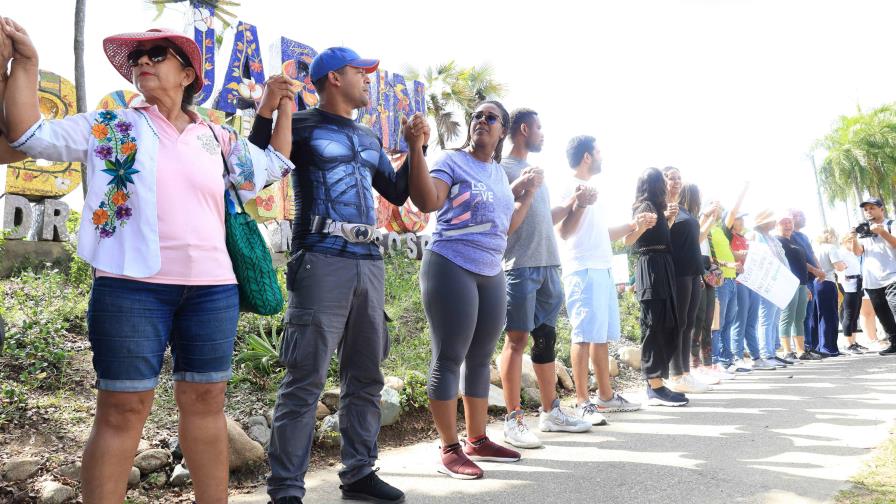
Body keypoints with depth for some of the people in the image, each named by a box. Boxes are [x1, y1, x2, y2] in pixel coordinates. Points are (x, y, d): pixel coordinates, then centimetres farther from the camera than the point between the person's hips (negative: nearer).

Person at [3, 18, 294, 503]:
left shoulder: (218, 138, 15)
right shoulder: (109, 127, 9)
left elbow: (274, 165, 26)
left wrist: (280, 107, 21)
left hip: (212, 288, 3)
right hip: (132, 286, -3)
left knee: (205, 401, 9)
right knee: (123, 409, -1)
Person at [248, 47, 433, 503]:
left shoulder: (368, 139, 21)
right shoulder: (301, 126, 0)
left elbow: (398, 193, 26)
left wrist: (416, 146, 16)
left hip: (369, 263, 8)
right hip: (321, 262, -7)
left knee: (365, 376, 11)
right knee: (305, 380, -8)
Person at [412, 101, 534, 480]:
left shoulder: (500, 173, 18)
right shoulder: (452, 161, -4)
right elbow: (427, 202, -21)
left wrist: (529, 191, 17)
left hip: (491, 273, 8)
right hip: (451, 268, -8)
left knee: (480, 359, 12)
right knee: (449, 359, -5)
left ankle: (477, 440, 22)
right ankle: (449, 449, 1)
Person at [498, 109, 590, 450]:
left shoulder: (536, 172, 24)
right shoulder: (503, 169, -1)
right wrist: (518, 186, -21)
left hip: (547, 265, 8)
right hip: (520, 265, -8)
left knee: (546, 337, 11)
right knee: (517, 339, -7)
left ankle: (550, 412, 20)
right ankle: (513, 420, -3)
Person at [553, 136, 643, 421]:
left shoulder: (589, 189, 22)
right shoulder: (571, 188, -6)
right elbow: (563, 232, -16)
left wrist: (633, 224, 29)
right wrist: (580, 204, -27)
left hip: (602, 270, 10)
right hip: (583, 271, -10)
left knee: (603, 335, 12)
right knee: (584, 335, -10)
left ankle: (606, 396, 20)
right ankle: (583, 403, -8)